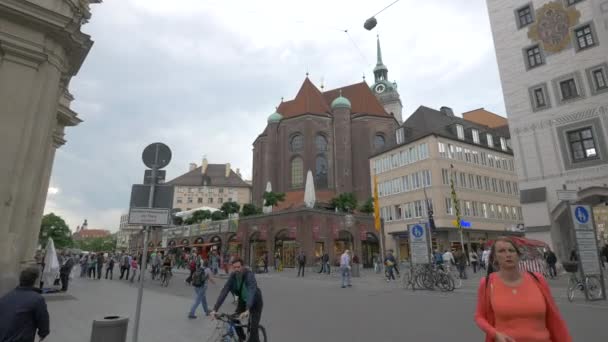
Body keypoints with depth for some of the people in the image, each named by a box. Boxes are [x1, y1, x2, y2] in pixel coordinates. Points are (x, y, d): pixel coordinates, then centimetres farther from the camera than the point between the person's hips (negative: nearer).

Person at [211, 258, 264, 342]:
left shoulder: (249, 275, -34)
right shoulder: (232, 276, -19)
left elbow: (251, 292, -46)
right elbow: (224, 292, -24)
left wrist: (247, 310, -58)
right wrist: (215, 309, -33)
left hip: (255, 302, -5)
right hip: (243, 300, 5)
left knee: (253, 327, -13)